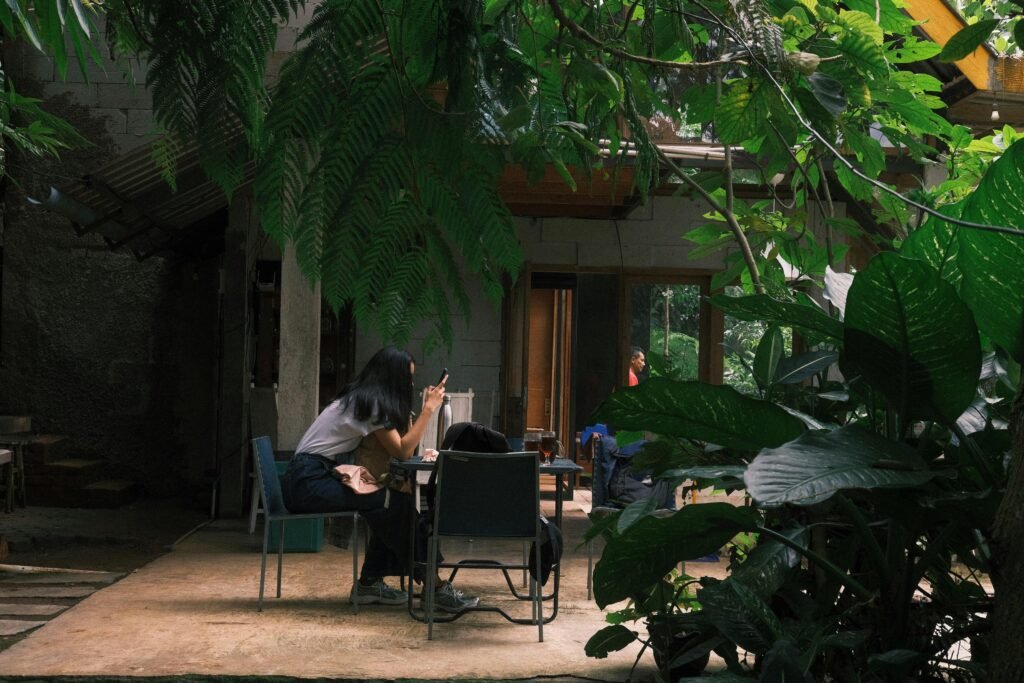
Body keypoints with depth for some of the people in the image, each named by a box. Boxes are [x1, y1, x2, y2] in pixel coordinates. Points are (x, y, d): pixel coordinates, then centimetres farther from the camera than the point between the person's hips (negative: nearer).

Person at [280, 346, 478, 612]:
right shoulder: (371, 401, -12)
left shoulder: (362, 397, 15)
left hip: (315, 478, 9)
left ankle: (369, 583, 2)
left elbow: (399, 447, 12)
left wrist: (427, 407, 5)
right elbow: (402, 451, -13)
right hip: (308, 482, -9)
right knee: (397, 503, -17)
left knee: (391, 506, -4)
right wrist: (429, 409, -10)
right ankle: (434, 587, -14)